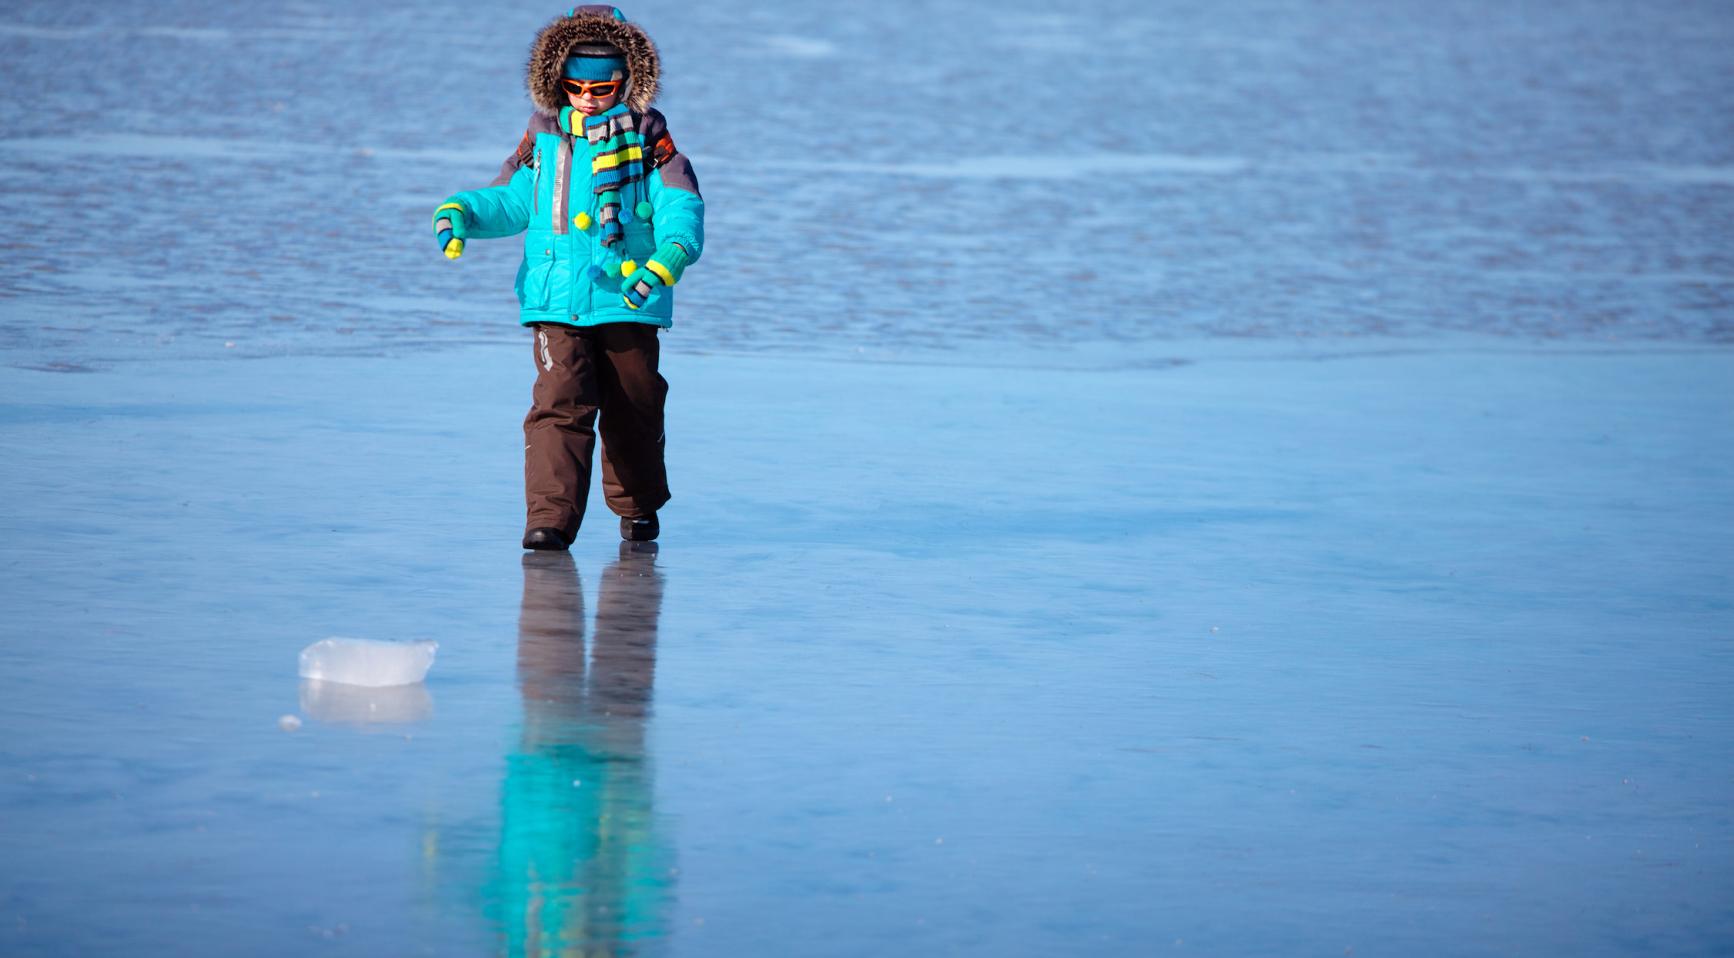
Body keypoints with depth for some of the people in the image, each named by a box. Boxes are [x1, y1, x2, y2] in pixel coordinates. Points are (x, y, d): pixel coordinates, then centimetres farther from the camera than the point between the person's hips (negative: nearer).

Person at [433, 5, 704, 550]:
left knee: (633, 412, 12)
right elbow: (511, 200, 18)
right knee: (560, 404, -14)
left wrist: (669, 257, -27)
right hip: (557, 304, 1)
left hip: (629, 303, -1)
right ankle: (551, 517, -19)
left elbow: (681, 208, -7)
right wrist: (459, 212, -1)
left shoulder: (648, 137, 1)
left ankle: (637, 507, 33)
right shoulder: (544, 137, 9)